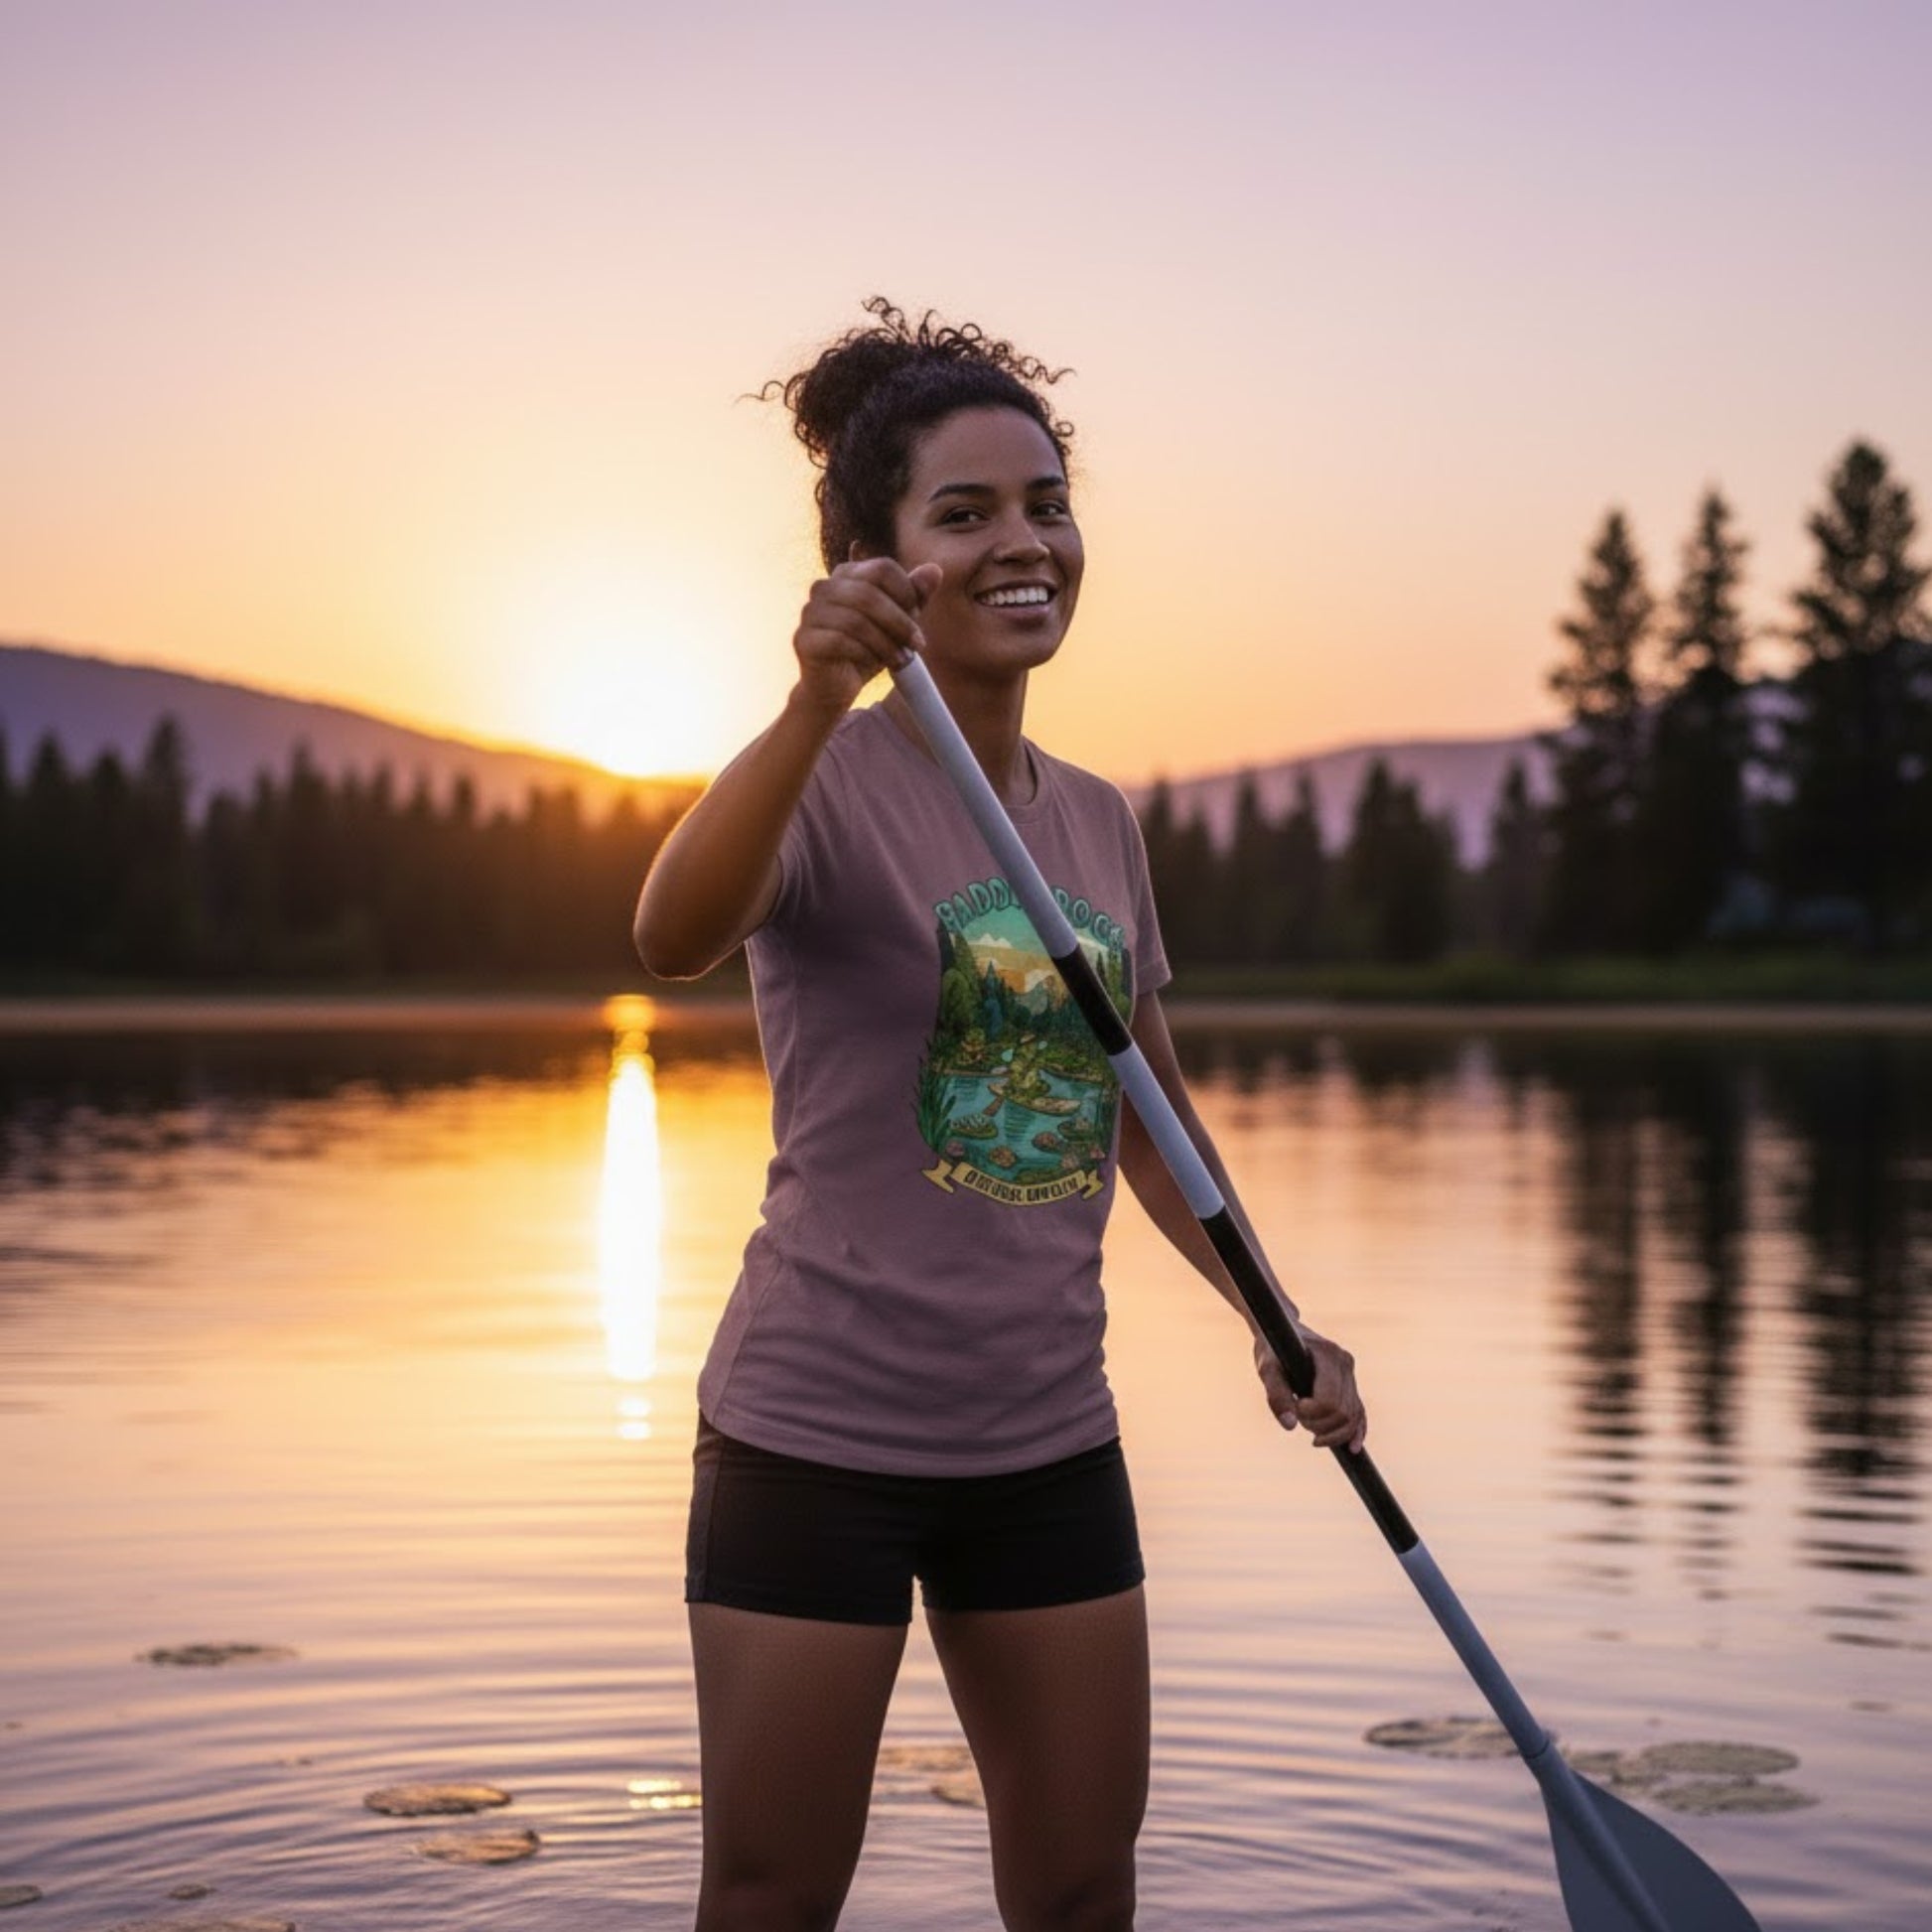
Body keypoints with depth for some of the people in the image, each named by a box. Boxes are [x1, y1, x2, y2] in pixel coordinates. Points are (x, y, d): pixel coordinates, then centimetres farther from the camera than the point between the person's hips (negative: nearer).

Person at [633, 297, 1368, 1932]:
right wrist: (818, 705, -48)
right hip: (817, 1433, -5)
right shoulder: (829, 781, -11)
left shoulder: (1099, 821, 8)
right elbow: (674, 940, -34)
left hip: (1048, 1442, 6)